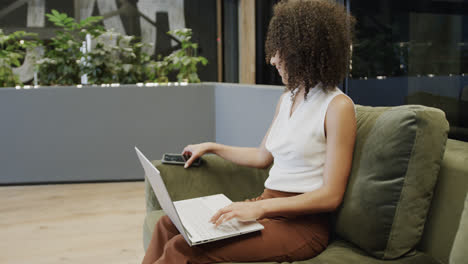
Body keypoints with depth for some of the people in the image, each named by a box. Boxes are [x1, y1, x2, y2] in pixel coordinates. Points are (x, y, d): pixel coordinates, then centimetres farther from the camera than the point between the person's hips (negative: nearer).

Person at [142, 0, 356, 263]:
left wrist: (261, 206, -22)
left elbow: (331, 195, -15)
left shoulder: (338, 107, -11)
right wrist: (211, 147, 30)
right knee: (169, 224, -8)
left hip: (303, 223, -8)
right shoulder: (287, 100, 14)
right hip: (266, 207, 8)